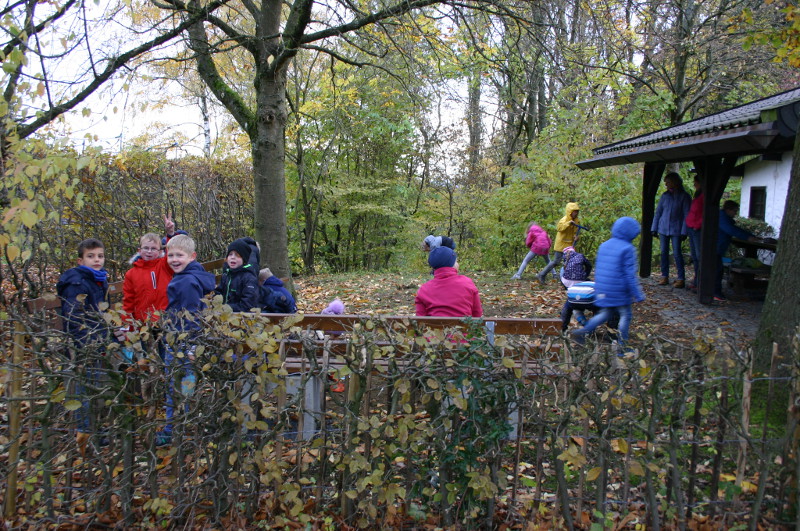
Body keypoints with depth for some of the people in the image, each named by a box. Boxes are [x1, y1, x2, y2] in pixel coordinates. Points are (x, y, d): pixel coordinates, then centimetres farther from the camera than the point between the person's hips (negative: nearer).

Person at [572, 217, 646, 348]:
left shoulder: (604, 245, 8)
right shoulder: (627, 249, -14)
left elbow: (598, 268, 15)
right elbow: (630, 275, -16)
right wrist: (638, 294, -10)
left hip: (602, 289, 7)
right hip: (619, 292, -7)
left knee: (605, 314, 18)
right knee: (625, 315, 10)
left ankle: (583, 331, 7)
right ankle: (622, 343, 14)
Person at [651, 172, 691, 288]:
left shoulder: (684, 196, -4)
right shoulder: (665, 195, 7)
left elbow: (686, 215, -6)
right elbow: (658, 212, 11)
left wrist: (684, 231, -11)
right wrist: (654, 228, 6)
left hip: (676, 229, -4)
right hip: (663, 228, 4)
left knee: (677, 253, -6)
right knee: (664, 252, 5)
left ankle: (681, 279, -1)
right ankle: (664, 277, 13)